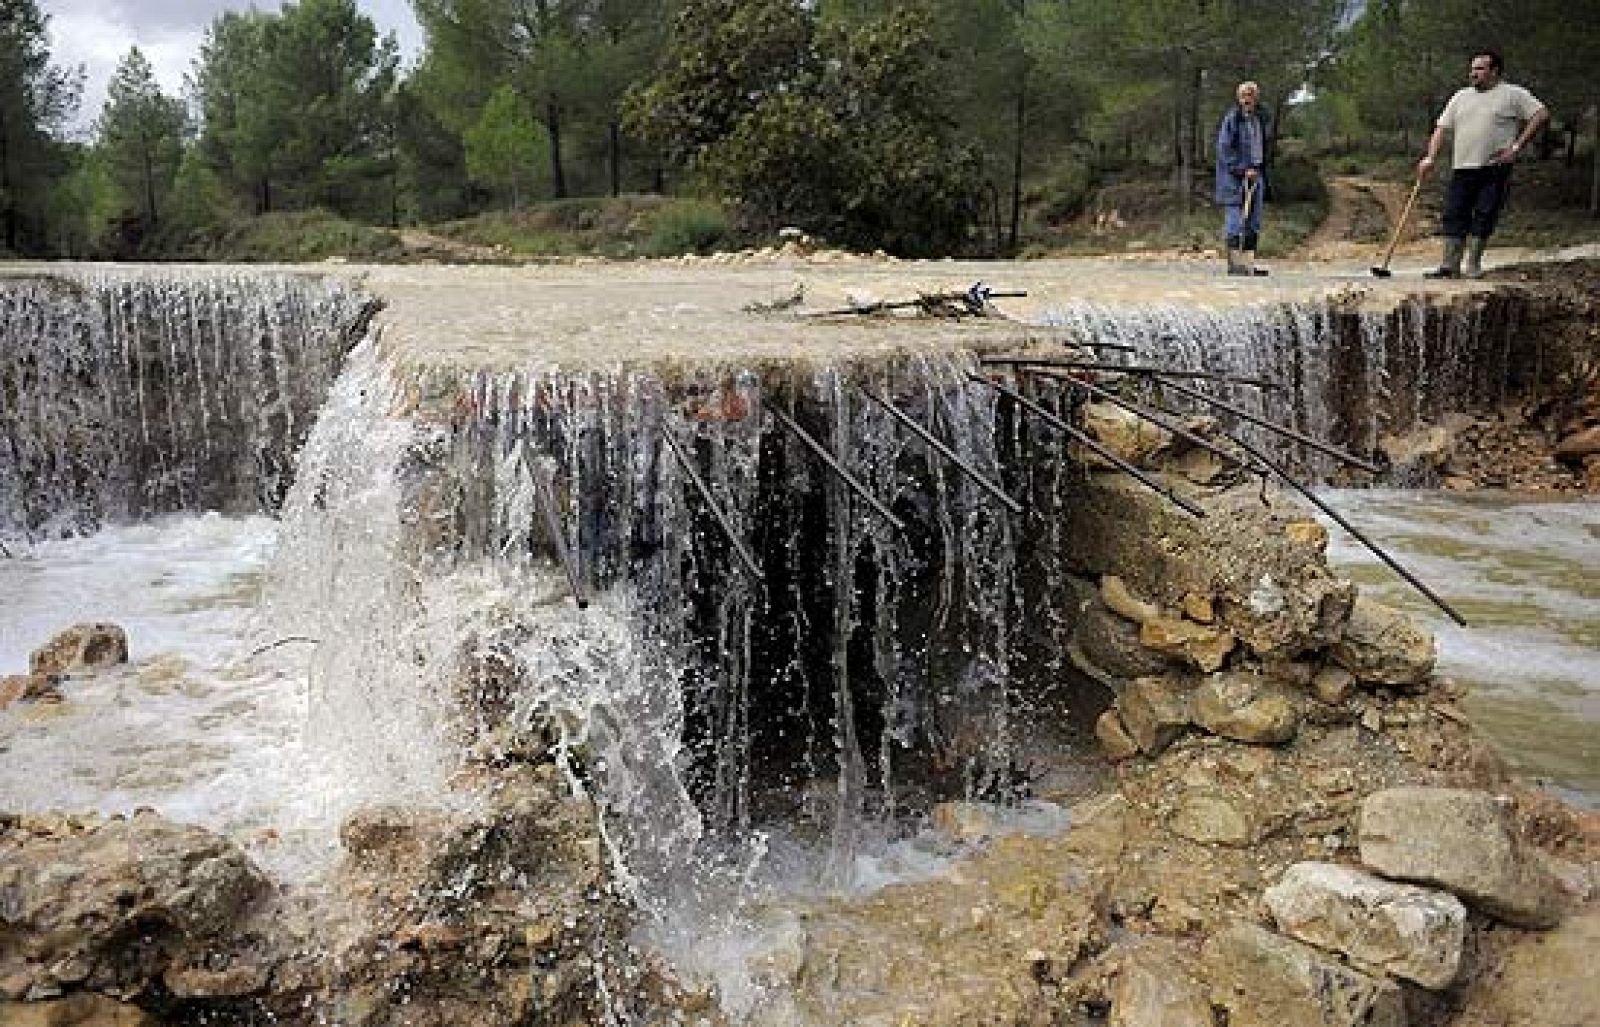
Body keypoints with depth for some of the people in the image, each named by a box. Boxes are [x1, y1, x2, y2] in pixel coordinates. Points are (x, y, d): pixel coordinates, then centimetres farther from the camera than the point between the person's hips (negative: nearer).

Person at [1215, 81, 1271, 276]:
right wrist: (1243, 170, -16)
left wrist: (1260, 170, 11)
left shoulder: (1261, 119, 13)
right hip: (1234, 176, -7)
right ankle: (1234, 264, -9)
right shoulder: (1232, 118, -8)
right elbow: (1224, 148, -12)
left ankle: (1249, 263, 10)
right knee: (1236, 220, -10)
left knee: (1253, 222, 6)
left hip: (1255, 174, 7)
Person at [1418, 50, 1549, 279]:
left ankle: (1474, 266, 3)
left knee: (1484, 217, -4)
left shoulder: (1513, 94, 4)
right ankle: (1450, 266, -1)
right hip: (1462, 168, 4)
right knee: (1454, 216, -3)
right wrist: (1430, 158, 0)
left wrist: (1516, 147, -9)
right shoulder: (1461, 97, 17)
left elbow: (1541, 114, -2)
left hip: (1495, 168, -4)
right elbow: (1442, 128, 14)